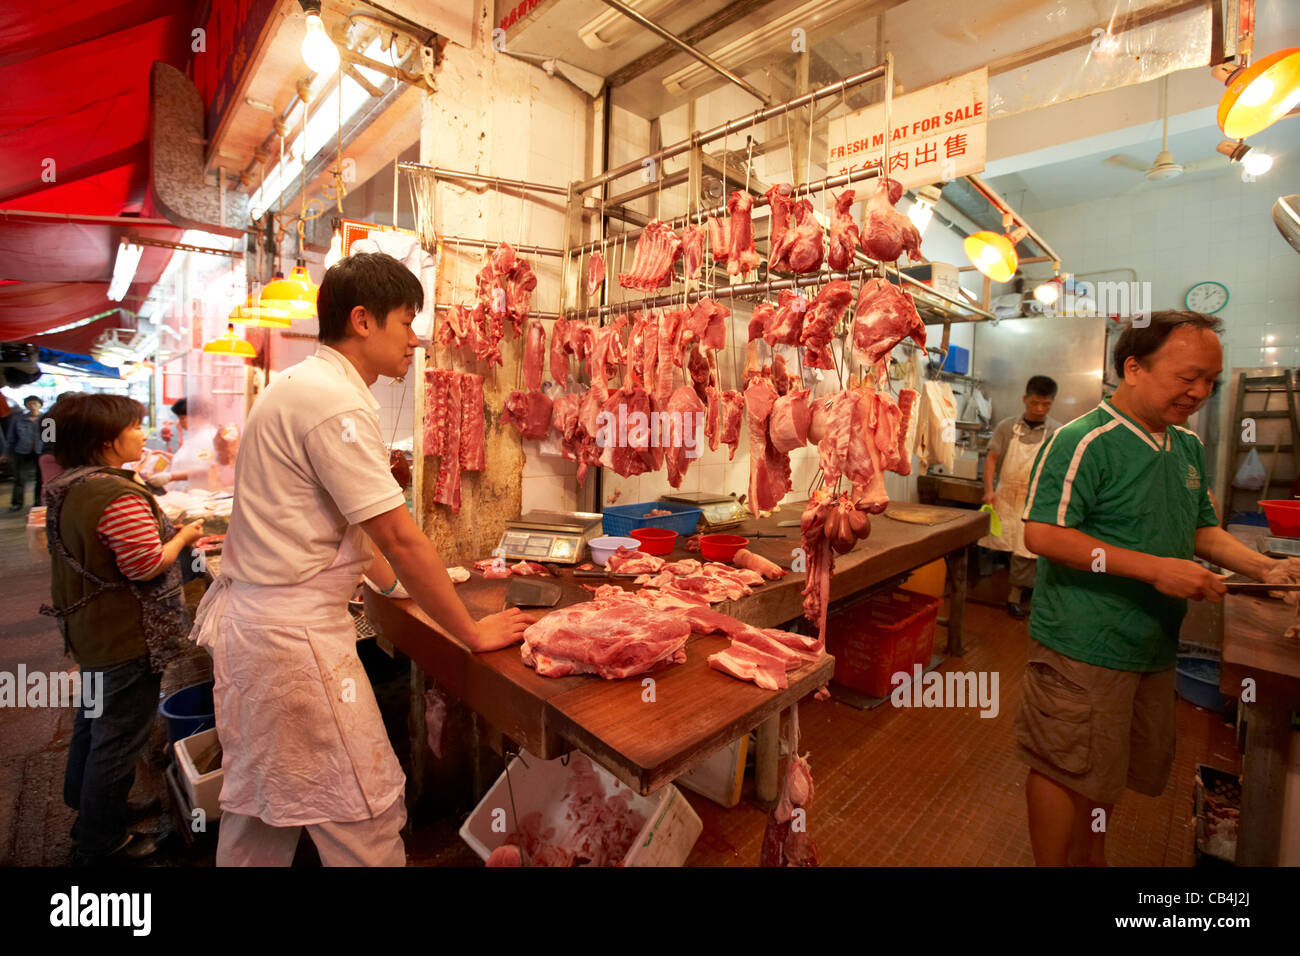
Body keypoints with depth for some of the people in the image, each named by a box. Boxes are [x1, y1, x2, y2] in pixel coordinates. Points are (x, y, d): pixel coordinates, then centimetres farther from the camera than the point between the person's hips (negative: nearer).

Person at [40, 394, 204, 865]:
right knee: (117, 738, 7)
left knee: (92, 720, 28)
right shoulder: (120, 495, -28)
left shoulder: (67, 487, 3)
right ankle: (103, 842, 25)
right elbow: (148, 567, -26)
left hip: (88, 628, 10)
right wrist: (184, 536, -11)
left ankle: (84, 810, 49)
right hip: (127, 638, -10)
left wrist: (168, 529, 10)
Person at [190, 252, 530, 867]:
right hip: (294, 631, -10)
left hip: (248, 620, 10)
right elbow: (399, 537, -23)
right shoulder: (335, 402, -20)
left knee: (258, 805, 24)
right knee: (365, 816, 4)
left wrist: (397, 584, 14)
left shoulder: (301, 384, 11)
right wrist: (473, 633, -14)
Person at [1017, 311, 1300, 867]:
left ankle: (1091, 855, 44)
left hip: (1153, 647, 9)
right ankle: (1052, 863, 25)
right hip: (1083, 648, -9)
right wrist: (1154, 568, -24)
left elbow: (1202, 529, 20)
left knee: (1113, 768, 23)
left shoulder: (1189, 446, 10)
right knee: (1067, 769, 5)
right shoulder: (1083, 442, -18)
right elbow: (1042, 534, -25)